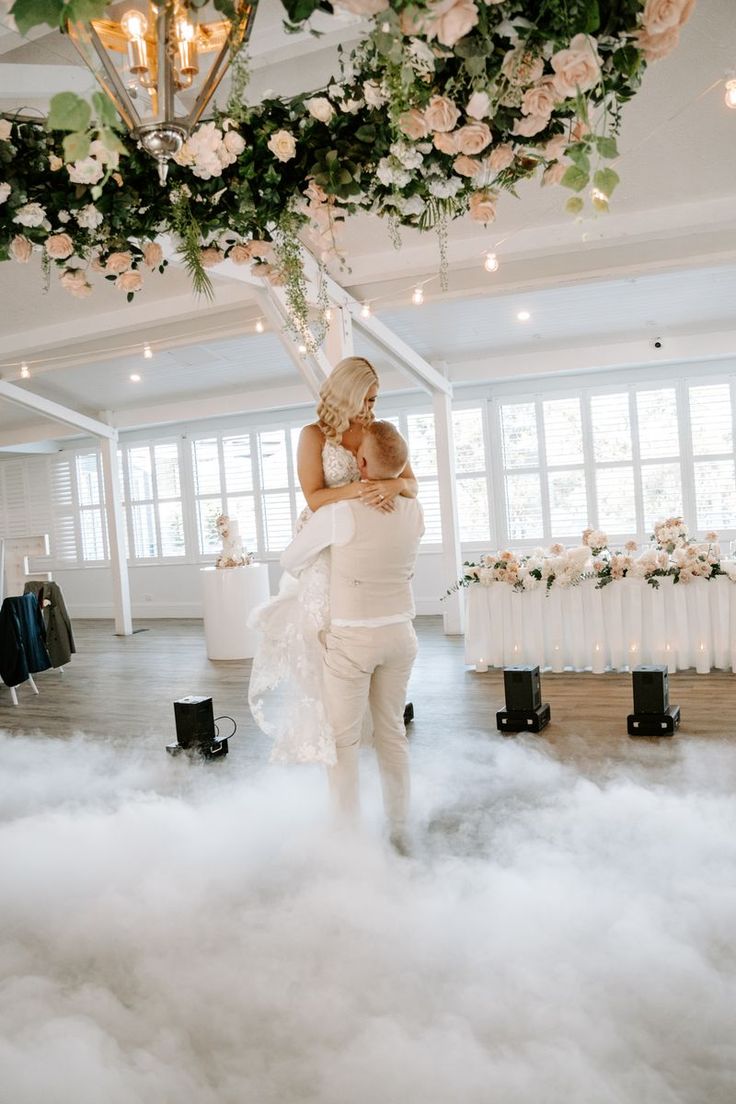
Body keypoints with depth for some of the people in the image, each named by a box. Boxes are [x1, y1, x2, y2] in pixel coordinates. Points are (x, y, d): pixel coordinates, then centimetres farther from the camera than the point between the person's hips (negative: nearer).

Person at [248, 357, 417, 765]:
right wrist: (357, 490, -27)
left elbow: (412, 483, 0)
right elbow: (314, 497, -11)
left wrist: (393, 485, -24)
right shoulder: (314, 435, -3)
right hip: (325, 551, -3)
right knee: (322, 642, 0)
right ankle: (318, 733, 15)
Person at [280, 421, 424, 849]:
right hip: (400, 633, 5)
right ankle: (399, 831, 25)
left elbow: (291, 559, -3)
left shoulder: (341, 511, -18)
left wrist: (304, 577, 18)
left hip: (352, 638, -5)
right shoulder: (414, 512, -3)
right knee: (392, 732, 16)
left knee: (343, 738, 8)